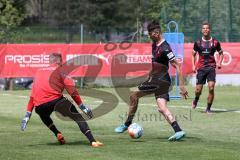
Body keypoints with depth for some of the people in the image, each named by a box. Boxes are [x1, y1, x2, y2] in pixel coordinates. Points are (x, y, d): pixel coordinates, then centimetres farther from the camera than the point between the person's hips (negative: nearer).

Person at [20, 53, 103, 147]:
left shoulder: (39, 72, 28)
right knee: (78, 117, 1)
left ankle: (58, 134, 18)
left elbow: (32, 96, 26)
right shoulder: (59, 70, 14)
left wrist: (28, 115, 26)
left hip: (39, 107, 4)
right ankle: (92, 141, -17)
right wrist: (82, 106, 4)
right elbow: (72, 90, 3)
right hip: (55, 100, -4)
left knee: (44, 115, 38)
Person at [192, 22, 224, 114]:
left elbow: (221, 53, 15)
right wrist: (193, 65, 4)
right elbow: (193, 54, 16)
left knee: (211, 88, -16)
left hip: (211, 68, -1)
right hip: (201, 68, 1)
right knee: (198, 90, 1)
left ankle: (208, 108, -4)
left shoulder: (215, 42, 3)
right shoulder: (198, 43, 5)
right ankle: (196, 100, 38)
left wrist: (219, 62, -1)